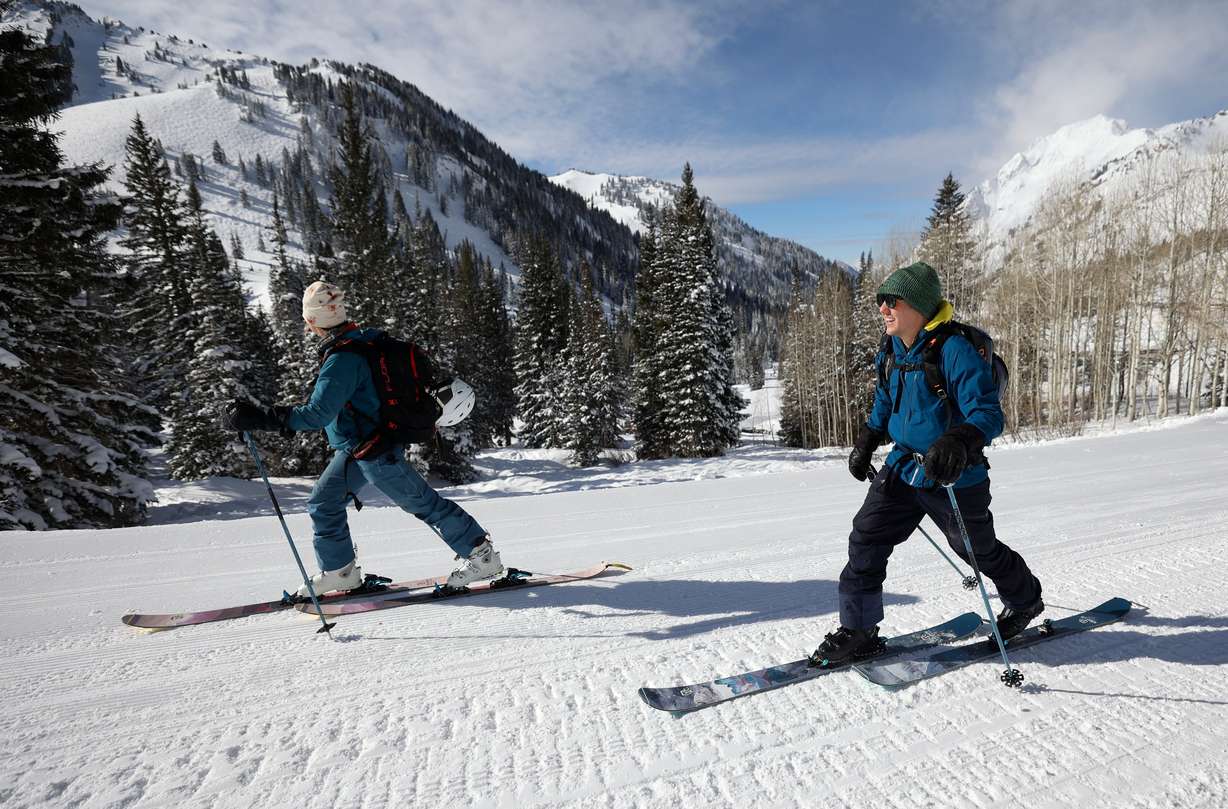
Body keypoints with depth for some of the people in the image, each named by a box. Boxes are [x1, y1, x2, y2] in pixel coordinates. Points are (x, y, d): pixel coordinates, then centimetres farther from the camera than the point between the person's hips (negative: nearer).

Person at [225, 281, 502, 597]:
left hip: (376, 451, -10)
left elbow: (318, 413, -30)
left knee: (424, 503, 1)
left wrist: (259, 419, -30)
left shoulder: (342, 359, -25)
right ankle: (339, 570, 26)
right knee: (323, 502, 14)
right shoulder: (364, 340, 3)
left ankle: (481, 553, 12)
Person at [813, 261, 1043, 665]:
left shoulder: (955, 350, -22)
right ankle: (857, 630, 7)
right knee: (866, 538, -4)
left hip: (953, 477, -6)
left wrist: (959, 443, -44)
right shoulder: (892, 352, 3)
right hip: (903, 467, 6)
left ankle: (1025, 600, 49)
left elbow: (987, 414, -26)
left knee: (979, 549, 16)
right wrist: (866, 442, 16)